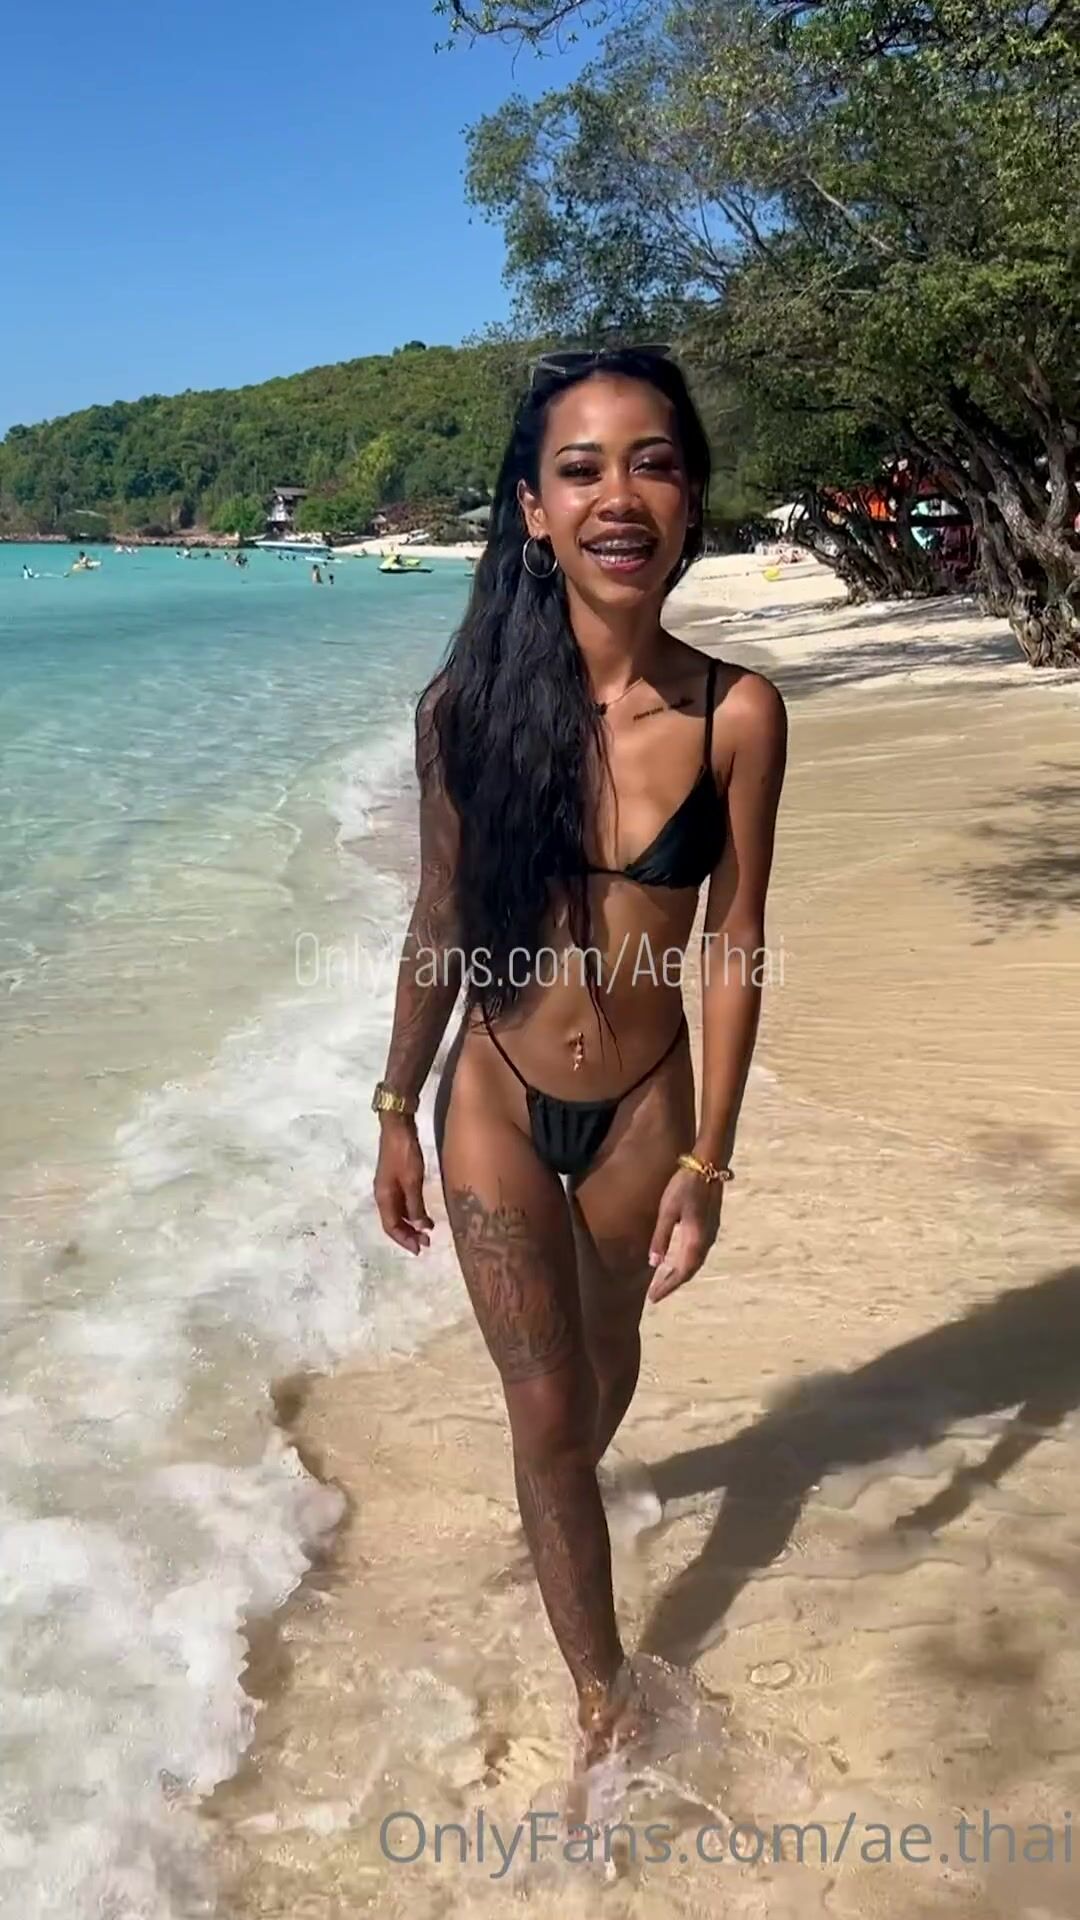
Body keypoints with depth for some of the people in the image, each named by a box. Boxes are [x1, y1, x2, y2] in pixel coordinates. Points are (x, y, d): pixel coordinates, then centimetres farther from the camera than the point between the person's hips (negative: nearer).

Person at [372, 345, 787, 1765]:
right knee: (543, 1404, 6)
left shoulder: (737, 715, -16)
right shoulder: (468, 708, -15)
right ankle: (608, 1703, 27)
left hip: (644, 1105, 1)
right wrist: (397, 1115, 4)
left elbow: (735, 945, -9)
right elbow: (440, 925, -3)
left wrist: (708, 1159, -9)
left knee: (608, 1356, 25)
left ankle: (565, 1496, 61)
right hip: (497, 1102, -1)